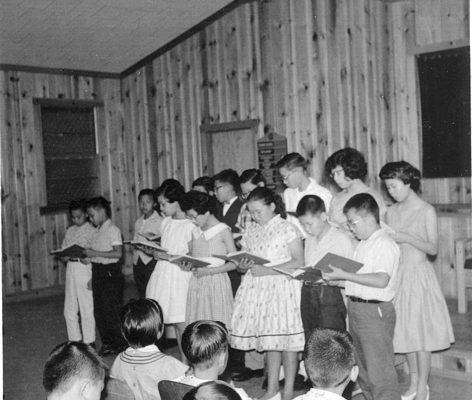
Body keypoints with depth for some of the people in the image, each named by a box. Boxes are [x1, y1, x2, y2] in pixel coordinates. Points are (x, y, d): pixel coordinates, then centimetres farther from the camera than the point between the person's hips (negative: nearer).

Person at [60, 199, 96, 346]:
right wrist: (66, 256, -7)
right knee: (69, 309, 9)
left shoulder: (92, 231, -5)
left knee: (87, 308, 0)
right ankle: (74, 340, 22)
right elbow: (63, 253, 13)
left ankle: (89, 342, 12)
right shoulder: (70, 231, 13)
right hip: (71, 269, 6)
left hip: (85, 269, -6)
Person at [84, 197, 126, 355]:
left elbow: (118, 253, -21)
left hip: (110, 272, -8)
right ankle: (106, 342, 22)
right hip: (97, 271, 8)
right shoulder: (97, 231, 13)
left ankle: (119, 344, 10)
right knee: (99, 311, 11)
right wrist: (86, 254, 3)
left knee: (111, 310, -3)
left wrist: (95, 253, -20)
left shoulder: (113, 229, -11)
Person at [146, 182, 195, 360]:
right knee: (176, 324, 7)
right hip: (162, 273, 7)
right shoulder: (166, 222, 13)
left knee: (182, 324, -7)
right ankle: (184, 362, 15)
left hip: (180, 276, -7)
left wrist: (168, 257, -16)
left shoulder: (190, 225, -11)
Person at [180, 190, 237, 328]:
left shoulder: (223, 231, -4)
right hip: (196, 283, 5)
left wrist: (208, 271, -15)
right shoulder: (195, 232, 13)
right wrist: (187, 264, -2)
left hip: (216, 282, -5)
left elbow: (234, 262, -8)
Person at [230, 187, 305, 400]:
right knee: (269, 339, 10)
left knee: (286, 339, -1)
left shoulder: (288, 229, -5)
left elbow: (299, 262, -11)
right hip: (258, 290, 5)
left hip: (282, 288, -5)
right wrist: (244, 265, -7)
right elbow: (244, 263, 18)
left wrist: (267, 270, -17)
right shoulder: (251, 232, 13)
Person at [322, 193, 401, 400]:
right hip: (356, 309, 10)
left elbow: (381, 280, -25)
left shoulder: (385, 244, -14)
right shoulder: (363, 245, 16)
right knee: (364, 370, 18)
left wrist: (344, 275, -23)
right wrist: (336, 274, 3)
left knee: (380, 374, -5)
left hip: (375, 311, -10)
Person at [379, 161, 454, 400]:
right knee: (404, 331, 11)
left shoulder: (427, 211, -8)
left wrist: (406, 238, -21)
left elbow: (433, 248, -10)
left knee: (420, 331, 0)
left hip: (419, 274, -5)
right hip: (397, 274, 5)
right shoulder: (391, 212, 6)